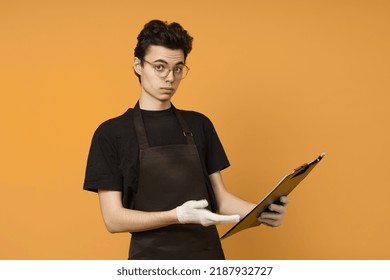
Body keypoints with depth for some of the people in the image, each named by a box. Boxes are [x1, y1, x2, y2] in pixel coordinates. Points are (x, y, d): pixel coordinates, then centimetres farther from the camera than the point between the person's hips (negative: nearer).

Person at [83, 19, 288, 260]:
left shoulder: (200, 125, 7)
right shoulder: (112, 133, -5)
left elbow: (220, 198, 6)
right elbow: (114, 218, -10)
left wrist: (261, 212, -12)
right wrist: (177, 216, -23)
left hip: (208, 257, 3)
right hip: (152, 259, -3)